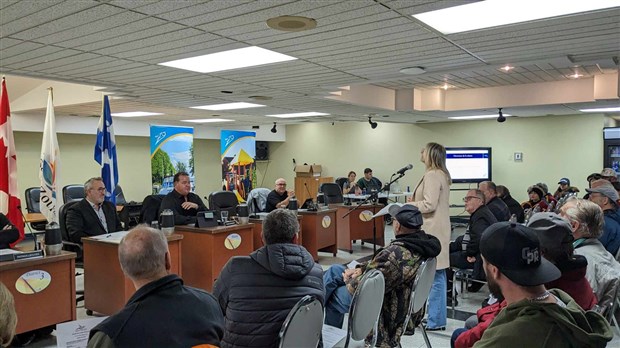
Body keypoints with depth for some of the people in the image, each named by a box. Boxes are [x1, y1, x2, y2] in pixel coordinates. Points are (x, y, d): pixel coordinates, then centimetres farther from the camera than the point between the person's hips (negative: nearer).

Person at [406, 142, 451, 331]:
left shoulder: (432, 175, -16)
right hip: (436, 229, 11)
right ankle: (437, 317, 24)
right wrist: (415, 202, 13)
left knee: (433, 275, -4)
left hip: (432, 231, -11)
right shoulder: (440, 174, 16)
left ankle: (435, 320, 4)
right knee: (437, 275, 15)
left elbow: (429, 204, -22)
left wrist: (409, 205, -8)